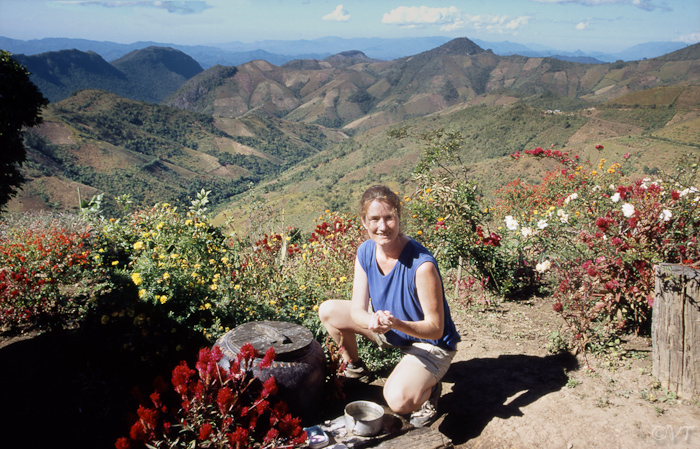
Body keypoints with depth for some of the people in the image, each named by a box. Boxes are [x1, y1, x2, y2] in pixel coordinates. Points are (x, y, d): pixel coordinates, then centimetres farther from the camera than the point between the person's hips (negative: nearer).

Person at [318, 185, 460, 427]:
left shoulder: (422, 265, -33)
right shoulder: (365, 252, -13)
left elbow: (435, 328, -26)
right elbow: (358, 309, -13)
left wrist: (396, 323, -45)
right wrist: (372, 321, -38)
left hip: (429, 343, -7)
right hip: (389, 328, 7)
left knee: (398, 400, -32)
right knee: (328, 311, -1)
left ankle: (428, 388, 5)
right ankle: (354, 366, 24)